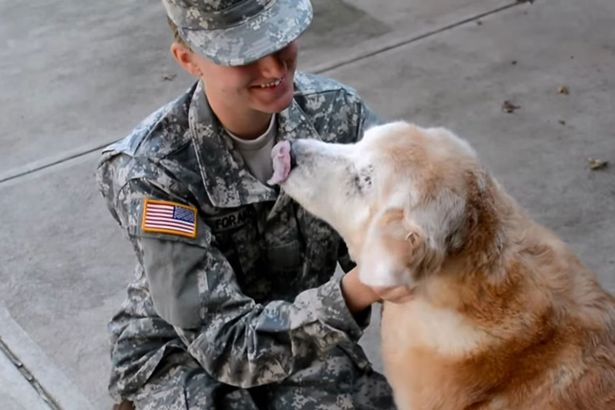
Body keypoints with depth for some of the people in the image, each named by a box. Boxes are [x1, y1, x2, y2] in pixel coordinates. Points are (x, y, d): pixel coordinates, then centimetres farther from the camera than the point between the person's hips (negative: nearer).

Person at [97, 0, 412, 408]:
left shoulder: (337, 111, -16)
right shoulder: (152, 172, -27)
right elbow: (225, 343, -29)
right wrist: (352, 294, -43)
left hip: (298, 326, 3)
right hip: (181, 349, -2)